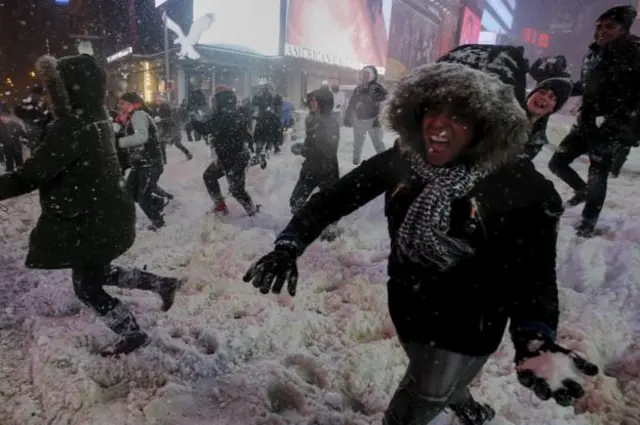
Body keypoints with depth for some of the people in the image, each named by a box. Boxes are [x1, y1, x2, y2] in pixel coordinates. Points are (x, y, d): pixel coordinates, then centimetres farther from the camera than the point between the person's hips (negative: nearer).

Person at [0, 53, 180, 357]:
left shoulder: (73, 128, -25)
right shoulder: (96, 118, 2)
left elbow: (29, 177, -28)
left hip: (90, 222, -9)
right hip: (106, 214, 9)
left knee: (87, 286, 11)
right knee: (100, 274, 27)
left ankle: (132, 334, 26)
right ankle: (162, 285, 31)